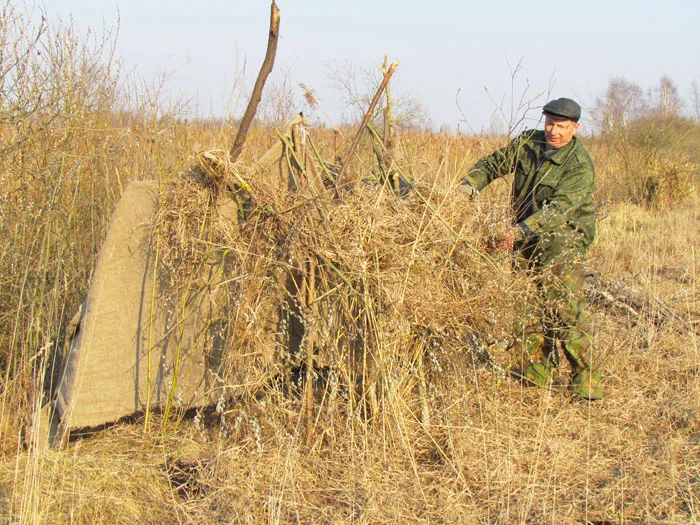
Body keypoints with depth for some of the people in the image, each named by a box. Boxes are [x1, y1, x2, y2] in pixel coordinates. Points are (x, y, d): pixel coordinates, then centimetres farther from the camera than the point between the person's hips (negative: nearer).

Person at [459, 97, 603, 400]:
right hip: (527, 240, 7)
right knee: (528, 309, 11)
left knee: (564, 310, -15)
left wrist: (521, 230, -36)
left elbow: (559, 208, -26)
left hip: (563, 242, -7)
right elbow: (495, 163, 14)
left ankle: (586, 383, -10)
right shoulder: (528, 143, 4)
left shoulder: (580, 166, -15)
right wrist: (469, 185, -4)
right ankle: (534, 372, 24)